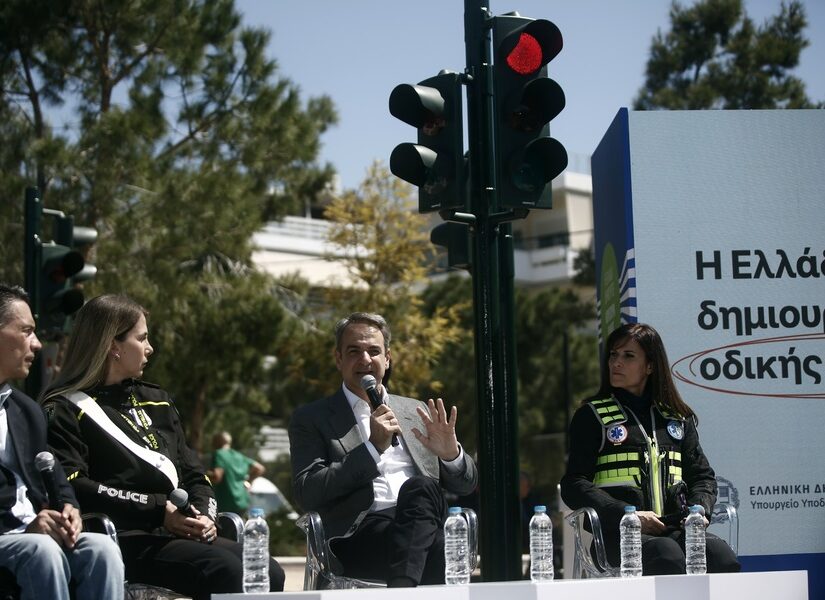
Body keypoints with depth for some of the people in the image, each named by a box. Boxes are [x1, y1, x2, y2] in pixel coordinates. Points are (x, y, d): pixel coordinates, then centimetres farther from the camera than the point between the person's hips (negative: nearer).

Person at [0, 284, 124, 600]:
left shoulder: (28, 410, 21)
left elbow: (57, 482, 21)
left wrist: (67, 509, -3)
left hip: (39, 535, 6)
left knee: (101, 548, -23)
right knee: (41, 551, -35)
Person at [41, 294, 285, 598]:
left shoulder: (156, 402, 27)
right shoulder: (65, 411, 3)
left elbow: (194, 475, 25)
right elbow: (73, 488, -12)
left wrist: (204, 514, 2)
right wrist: (157, 509, -16)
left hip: (181, 535, 7)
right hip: (125, 539, -7)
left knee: (268, 573, -18)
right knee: (228, 573, -30)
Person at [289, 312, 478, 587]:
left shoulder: (416, 412, 25)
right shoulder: (311, 419, 13)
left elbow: (466, 484, 24)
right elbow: (307, 494, -2)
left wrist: (451, 454, -1)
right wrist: (373, 447, -9)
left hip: (426, 524, 3)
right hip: (361, 537, -3)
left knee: (418, 487, -33)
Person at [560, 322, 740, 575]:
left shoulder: (677, 417, 24)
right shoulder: (592, 416, 12)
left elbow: (702, 475, 26)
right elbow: (574, 486, 2)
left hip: (675, 528, 4)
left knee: (720, 554, -31)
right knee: (667, 554, -38)